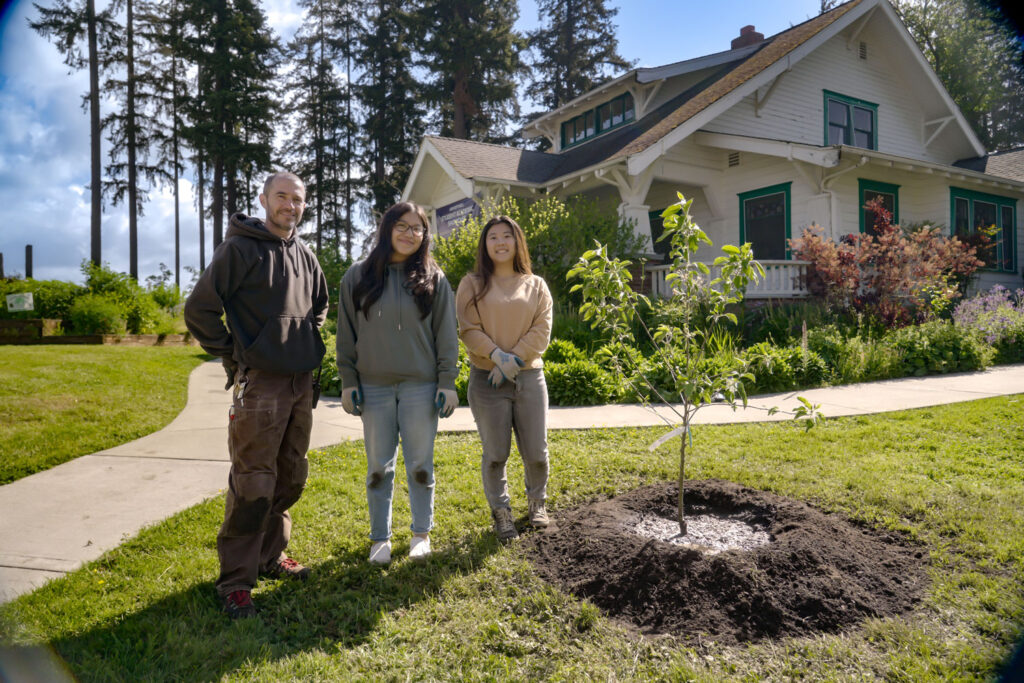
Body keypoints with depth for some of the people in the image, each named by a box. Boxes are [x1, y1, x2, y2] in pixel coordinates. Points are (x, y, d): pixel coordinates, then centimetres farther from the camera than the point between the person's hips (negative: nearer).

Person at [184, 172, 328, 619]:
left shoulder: (305, 255, 13)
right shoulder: (240, 248, -7)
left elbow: (319, 306, 29)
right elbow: (199, 309, -9)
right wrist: (234, 356, -8)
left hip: (301, 382, 7)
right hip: (258, 383, -7)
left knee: (290, 477, 14)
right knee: (253, 482, -5)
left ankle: (271, 555, 30)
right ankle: (236, 579, 7)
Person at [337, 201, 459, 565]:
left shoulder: (433, 279, 3)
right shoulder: (358, 276, 5)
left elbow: (446, 335, 2)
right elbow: (346, 334, 7)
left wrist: (447, 382, -3)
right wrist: (348, 381, 1)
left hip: (420, 386, -1)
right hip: (373, 386, 1)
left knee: (420, 465, 7)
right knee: (379, 467, 8)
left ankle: (421, 533, 22)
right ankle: (380, 538, 21)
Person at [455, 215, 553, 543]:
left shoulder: (536, 285, 9)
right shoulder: (472, 285, 4)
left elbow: (542, 331, 0)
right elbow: (469, 330, -4)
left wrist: (514, 361, -12)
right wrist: (498, 356, -18)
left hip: (529, 377, 2)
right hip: (487, 379, -1)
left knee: (536, 450, 7)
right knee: (495, 453, 5)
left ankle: (537, 503, 31)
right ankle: (501, 512, 21)